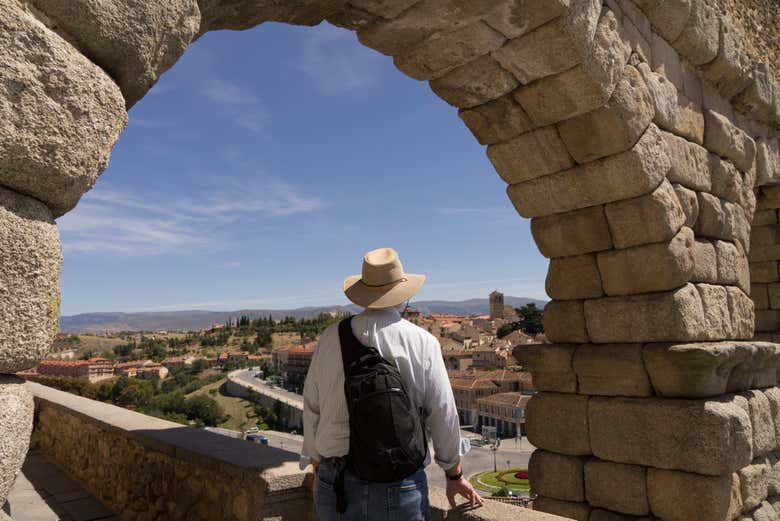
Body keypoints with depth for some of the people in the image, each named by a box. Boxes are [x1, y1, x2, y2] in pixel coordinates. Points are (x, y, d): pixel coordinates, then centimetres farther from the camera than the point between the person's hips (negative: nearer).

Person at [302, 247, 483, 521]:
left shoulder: (331, 338, -2)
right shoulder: (422, 342, -7)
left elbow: (311, 409, 5)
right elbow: (443, 415, -1)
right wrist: (454, 475, 13)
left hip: (337, 481, 2)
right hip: (399, 487, -1)